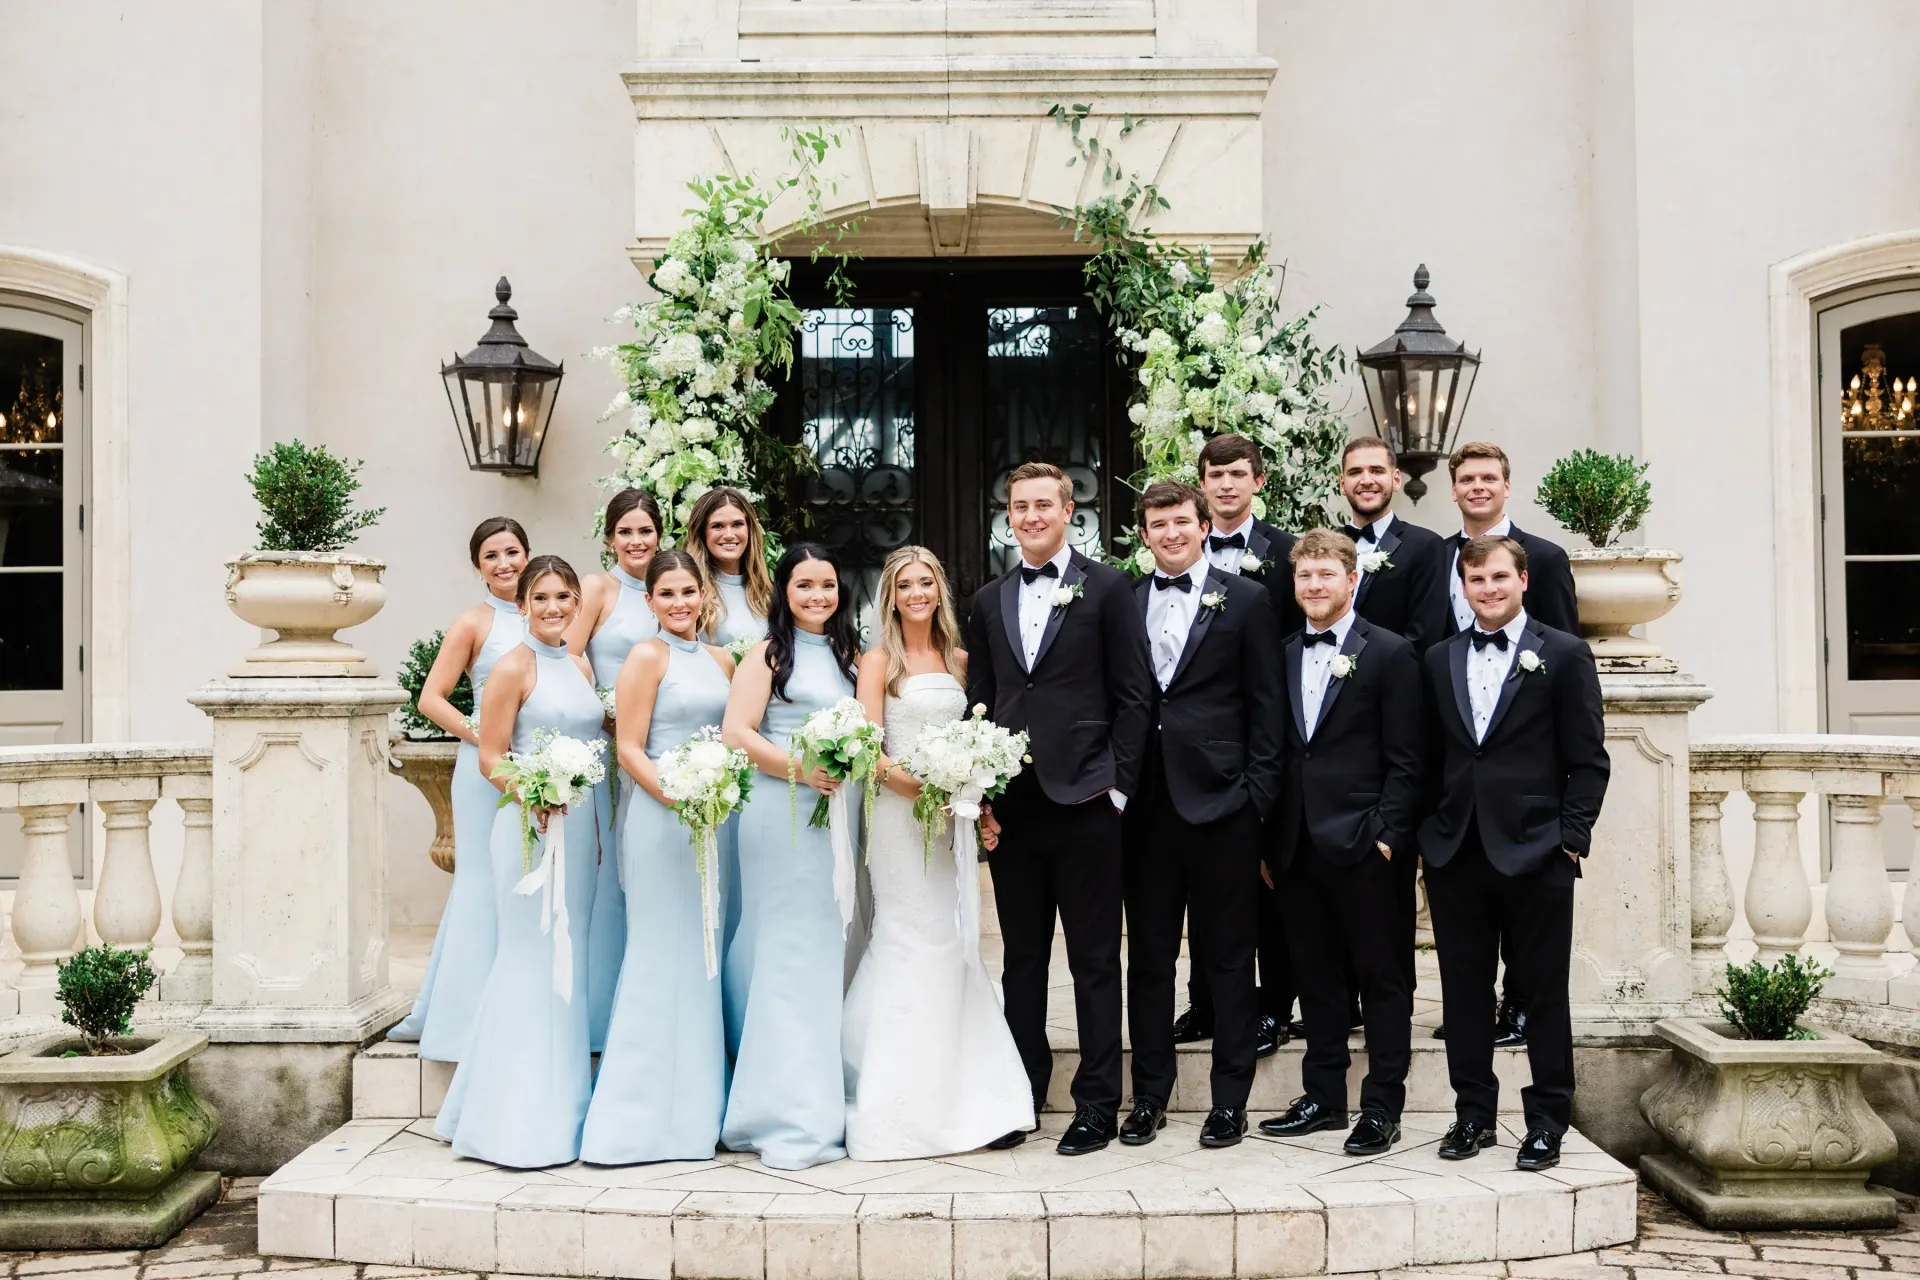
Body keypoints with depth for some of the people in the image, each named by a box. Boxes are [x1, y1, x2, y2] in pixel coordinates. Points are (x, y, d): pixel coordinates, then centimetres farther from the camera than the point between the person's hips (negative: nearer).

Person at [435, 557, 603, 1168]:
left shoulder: (580, 667, 14)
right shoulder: (514, 668, -6)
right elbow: (490, 757, -9)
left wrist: (596, 827, 15)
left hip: (579, 825, 7)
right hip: (528, 825, -7)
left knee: (569, 961, 11)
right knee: (531, 958, -5)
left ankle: (561, 1107, 20)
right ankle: (518, 1119, 3)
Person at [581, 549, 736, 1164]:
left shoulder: (721, 661, 13)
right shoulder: (646, 657, -5)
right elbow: (629, 750, -10)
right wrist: (679, 799, -21)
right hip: (658, 814, -6)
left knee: (702, 952, 10)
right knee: (662, 952, -4)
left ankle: (695, 1106, 20)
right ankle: (644, 1113, 4)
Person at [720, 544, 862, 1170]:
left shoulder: (850, 656, 18)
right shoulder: (768, 654, 1)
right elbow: (736, 732, -8)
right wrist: (801, 767, -18)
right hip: (784, 813, -6)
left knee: (832, 948, 8)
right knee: (790, 951, -5)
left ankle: (827, 1103, 17)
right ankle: (793, 1120, 1)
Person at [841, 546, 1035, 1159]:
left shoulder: (958, 659, 13)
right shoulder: (880, 660, -2)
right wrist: (918, 784, -22)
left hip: (953, 815, 5)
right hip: (901, 812, -5)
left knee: (955, 942, 5)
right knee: (914, 944, -6)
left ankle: (956, 1098, 14)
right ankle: (902, 1106, 4)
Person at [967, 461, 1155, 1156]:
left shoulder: (1106, 587, 0)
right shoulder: (989, 601, 13)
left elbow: (1134, 696, -2)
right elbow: (979, 702, 14)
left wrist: (1117, 786, -8)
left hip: (1083, 804, -4)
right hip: (1010, 807, 4)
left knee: (1095, 962, 4)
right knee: (1021, 959, 12)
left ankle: (1097, 1106, 13)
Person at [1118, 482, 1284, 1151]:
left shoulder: (1245, 599, 3)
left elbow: (1267, 703, 0)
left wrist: (1259, 791, -6)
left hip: (1220, 799, -3)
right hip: (1144, 803, 3)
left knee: (1228, 957, 5)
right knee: (1148, 956, 10)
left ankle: (1230, 1098, 15)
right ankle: (1150, 1094, 20)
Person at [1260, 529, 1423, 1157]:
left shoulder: (1390, 654, -3)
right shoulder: (1283, 656, 12)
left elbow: (1404, 760, -6)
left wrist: (1388, 835, -13)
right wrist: (1270, 837, 8)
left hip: (1362, 845, -5)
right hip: (1298, 846, 5)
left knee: (1381, 977, 3)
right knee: (1316, 975, 12)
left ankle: (1382, 1107, 10)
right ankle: (1324, 1096, 22)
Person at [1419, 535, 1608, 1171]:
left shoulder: (1564, 655, 0)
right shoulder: (1439, 660, 12)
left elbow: (1589, 759, -2)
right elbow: (1432, 755, 13)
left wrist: (1571, 838, -8)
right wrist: (1431, 832, 5)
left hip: (1534, 853, -4)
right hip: (1456, 852, 4)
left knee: (1544, 991, 4)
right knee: (1464, 989, 9)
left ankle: (1547, 1121, 16)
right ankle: (1473, 1113, 20)